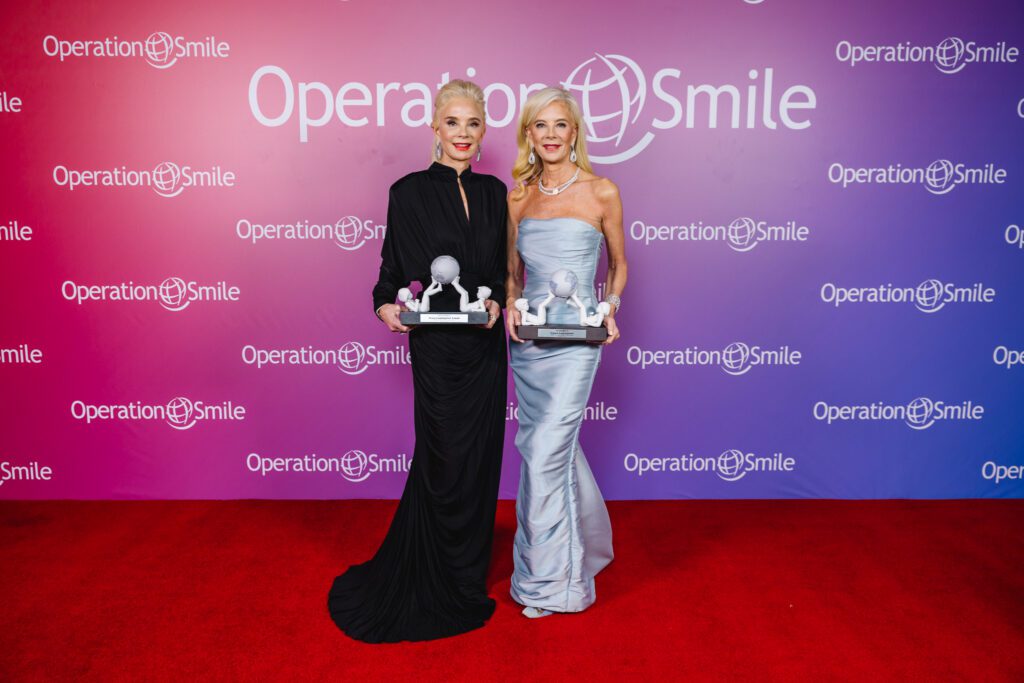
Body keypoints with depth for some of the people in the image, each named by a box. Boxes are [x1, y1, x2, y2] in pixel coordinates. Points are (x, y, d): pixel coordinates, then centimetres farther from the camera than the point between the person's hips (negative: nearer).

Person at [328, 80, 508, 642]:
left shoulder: (493, 191, 9)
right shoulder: (410, 191, -5)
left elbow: (503, 268, 12)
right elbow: (393, 269, -2)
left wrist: (497, 301, -7)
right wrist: (387, 305, -20)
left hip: (486, 344, 5)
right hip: (437, 346, -5)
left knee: (480, 459, 13)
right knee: (448, 463, 3)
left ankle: (467, 575, 33)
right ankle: (448, 591, 23)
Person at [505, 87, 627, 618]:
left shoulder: (602, 192, -2)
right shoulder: (518, 196, 8)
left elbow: (618, 263, 9)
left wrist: (611, 308, -7)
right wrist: (510, 304, -3)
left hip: (576, 339, -4)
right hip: (526, 335, 5)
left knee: (545, 456, -8)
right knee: (555, 447, 15)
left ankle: (548, 579, 9)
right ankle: (586, 541, 39)